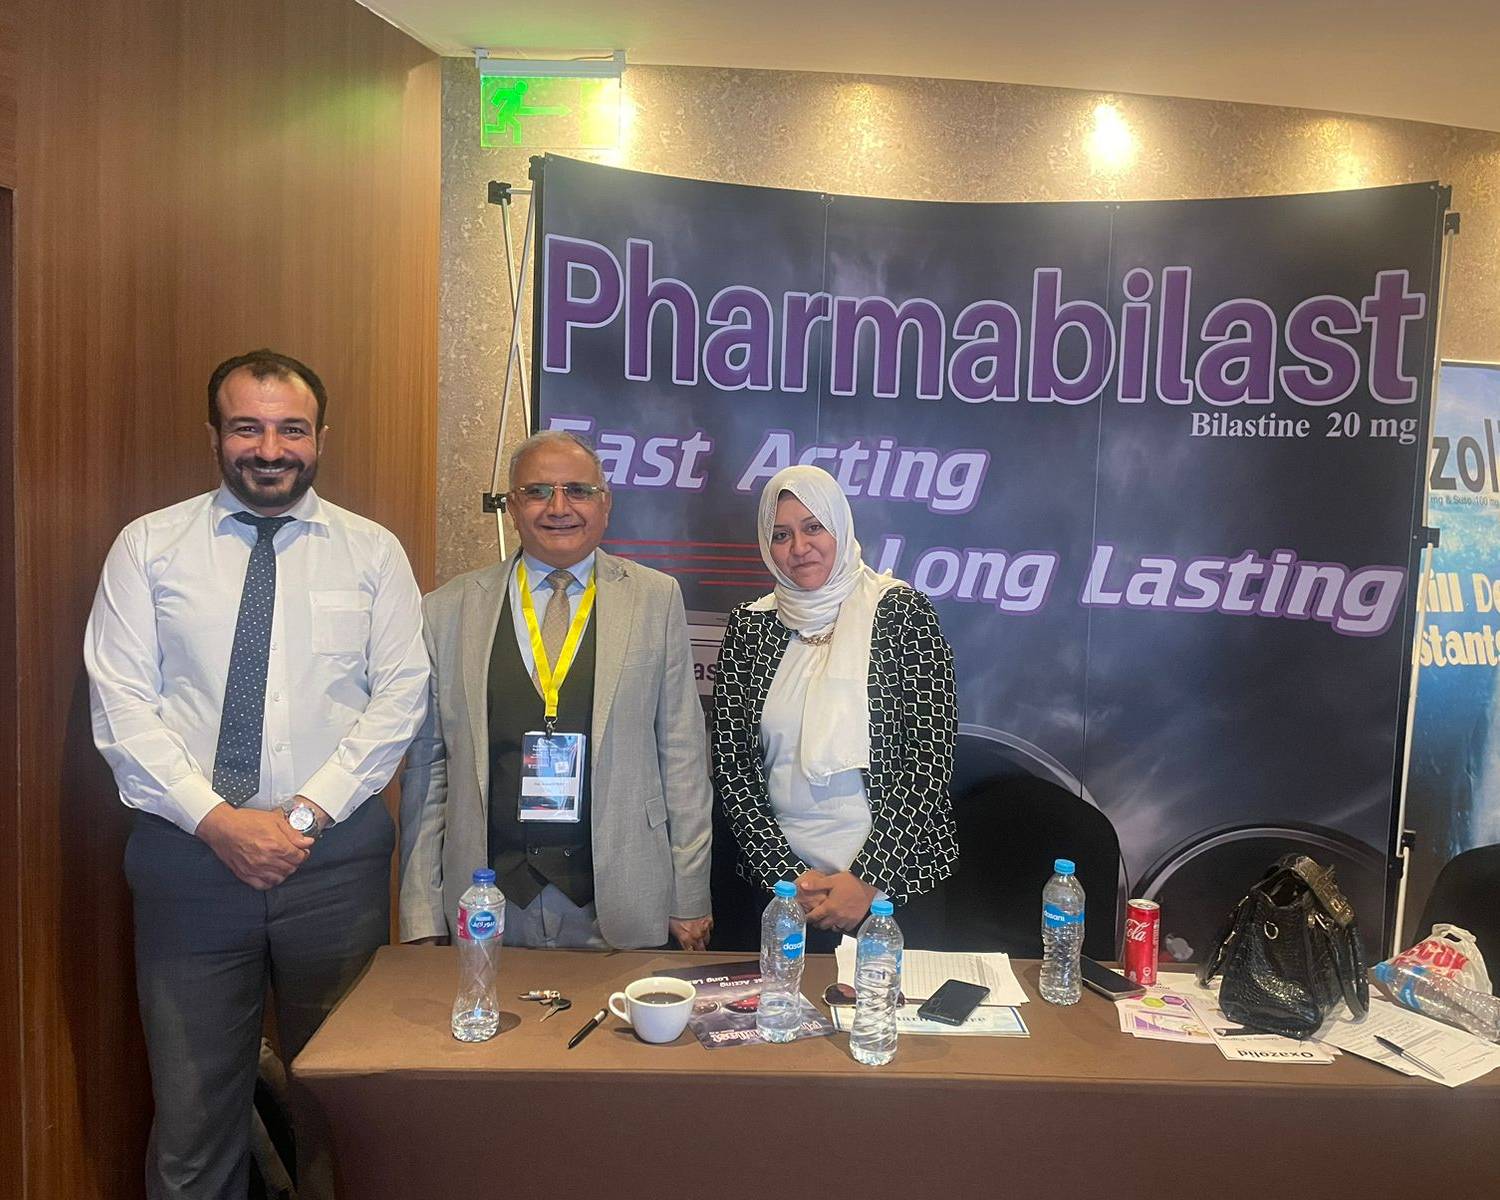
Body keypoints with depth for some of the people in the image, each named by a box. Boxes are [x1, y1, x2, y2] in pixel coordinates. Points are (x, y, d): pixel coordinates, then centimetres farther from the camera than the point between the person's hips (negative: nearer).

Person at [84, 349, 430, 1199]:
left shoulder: (373, 551, 4)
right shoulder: (149, 546, 4)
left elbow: (400, 697, -2)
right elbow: (122, 705, -2)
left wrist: (304, 814, -11)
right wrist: (217, 820, -12)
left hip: (336, 854, 0)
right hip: (188, 848, 0)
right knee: (192, 1104, 9)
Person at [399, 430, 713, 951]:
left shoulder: (656, 598, 1)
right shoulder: (449, 610, 3)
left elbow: (682, 752, 1)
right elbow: (426, 766, 5)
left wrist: (690, 901, 1)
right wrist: (421, 918, 3)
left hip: (619, 904, 0)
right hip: (487, 906, 1)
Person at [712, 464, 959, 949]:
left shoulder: (901, 612, -7)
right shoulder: (749, 626, 1)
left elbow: (931, 760, -11)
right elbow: (731, 768, 1)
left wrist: (867, 878, -14)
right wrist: (787, 873, -8)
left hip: (896, 882, -2)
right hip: (780, 881, 3)